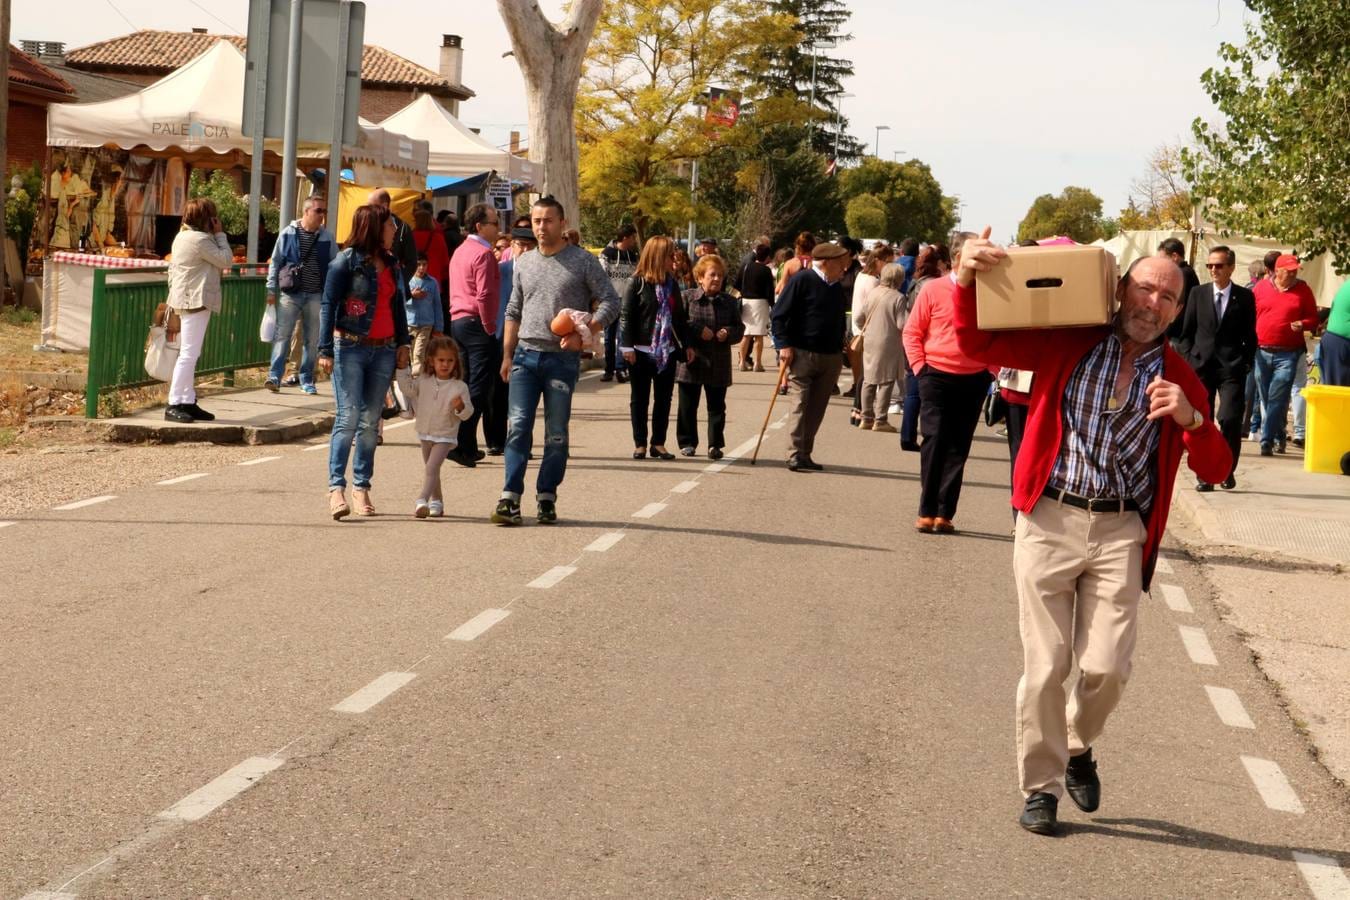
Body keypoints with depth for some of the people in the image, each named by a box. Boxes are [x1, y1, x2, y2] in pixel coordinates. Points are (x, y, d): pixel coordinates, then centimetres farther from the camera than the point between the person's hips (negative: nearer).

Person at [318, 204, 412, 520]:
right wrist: (326, 350, -12)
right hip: (351, 347, -6)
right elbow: (328, 306, -7)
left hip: (384, 351, 6)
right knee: (348, 416, -12)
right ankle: (336, 488, -12)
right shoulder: (346, 261, -5)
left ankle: (362, 487, 10)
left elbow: (399, 306, 20)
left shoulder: (391, 264, 14)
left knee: (370, 421, 6)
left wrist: (403, 342, 12)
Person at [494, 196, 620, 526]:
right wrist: (508, 355, 14)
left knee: (556, 433, 2)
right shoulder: (523, 263, 14)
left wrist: (585, 331, -18)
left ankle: (547, 498, 9)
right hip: (526, 355, 3)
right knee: (518, 427, -7)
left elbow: (610, 301, -2)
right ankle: (510, 498, -9)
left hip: (563, 359, -3)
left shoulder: (583, 261, 1)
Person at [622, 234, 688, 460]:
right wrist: (628, 346, -14)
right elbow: (626, 315, -8)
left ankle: (658, 443, 15)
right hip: (641, 350, -5)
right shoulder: (637, 282, -7)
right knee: (640, 399, 4)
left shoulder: (672, 284, 8)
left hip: (667, 351, 5)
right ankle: (640, 444, 11)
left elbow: (680, 316, 14)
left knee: (664, 399, 7)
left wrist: (686, 344, 12)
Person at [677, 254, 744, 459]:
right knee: (688, 405, 6)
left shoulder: (729, 302, 8)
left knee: (717, 406, 4)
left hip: (719, 364, 2)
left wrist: (728, 333, -11)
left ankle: (715, 444, 10)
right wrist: (698, 331, -16)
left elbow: (739, 328, 10)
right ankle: (687, 442, 17)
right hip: (692, 360, -2)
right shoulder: (687, 298, -1)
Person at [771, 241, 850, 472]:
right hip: (803, 354, -7)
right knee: (801, 401, -10)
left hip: (830, 358, 7)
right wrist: (784, 344, -14)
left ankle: (805, 455, 12)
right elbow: (779, 314, -8)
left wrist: (840, 351, 17)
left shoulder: (837, 288, 15)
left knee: (817, 407, 6)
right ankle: (795, 455, -11)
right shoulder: (801, 280, -7)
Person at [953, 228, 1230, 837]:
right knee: (1045, 666, 0)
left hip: (1120, 532, 1)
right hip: (1049, 519, -1)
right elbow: (976, 344, 3)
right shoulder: (1067, 345, 2)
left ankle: (1078, 746, 27)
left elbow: (1215, 471, 6)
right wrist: (967, 280, -13)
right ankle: (1040, 788, 16)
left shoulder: (1180, 380, 8)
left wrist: (1191, 419, -13)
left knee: (1107, 667, -5)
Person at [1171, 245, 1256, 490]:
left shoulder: (1245, 297, 5)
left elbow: (1250, 335, 7)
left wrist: (1247, 363, -2)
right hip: (1201, 366, 2)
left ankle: (1228, 470, 6)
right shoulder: (1197, 294, 9)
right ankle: (1205, 475, 10)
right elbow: (1186, 331, 10)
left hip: (1232, 368, -2)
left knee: (1230, 419, -13)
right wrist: (1187, 359, 0)